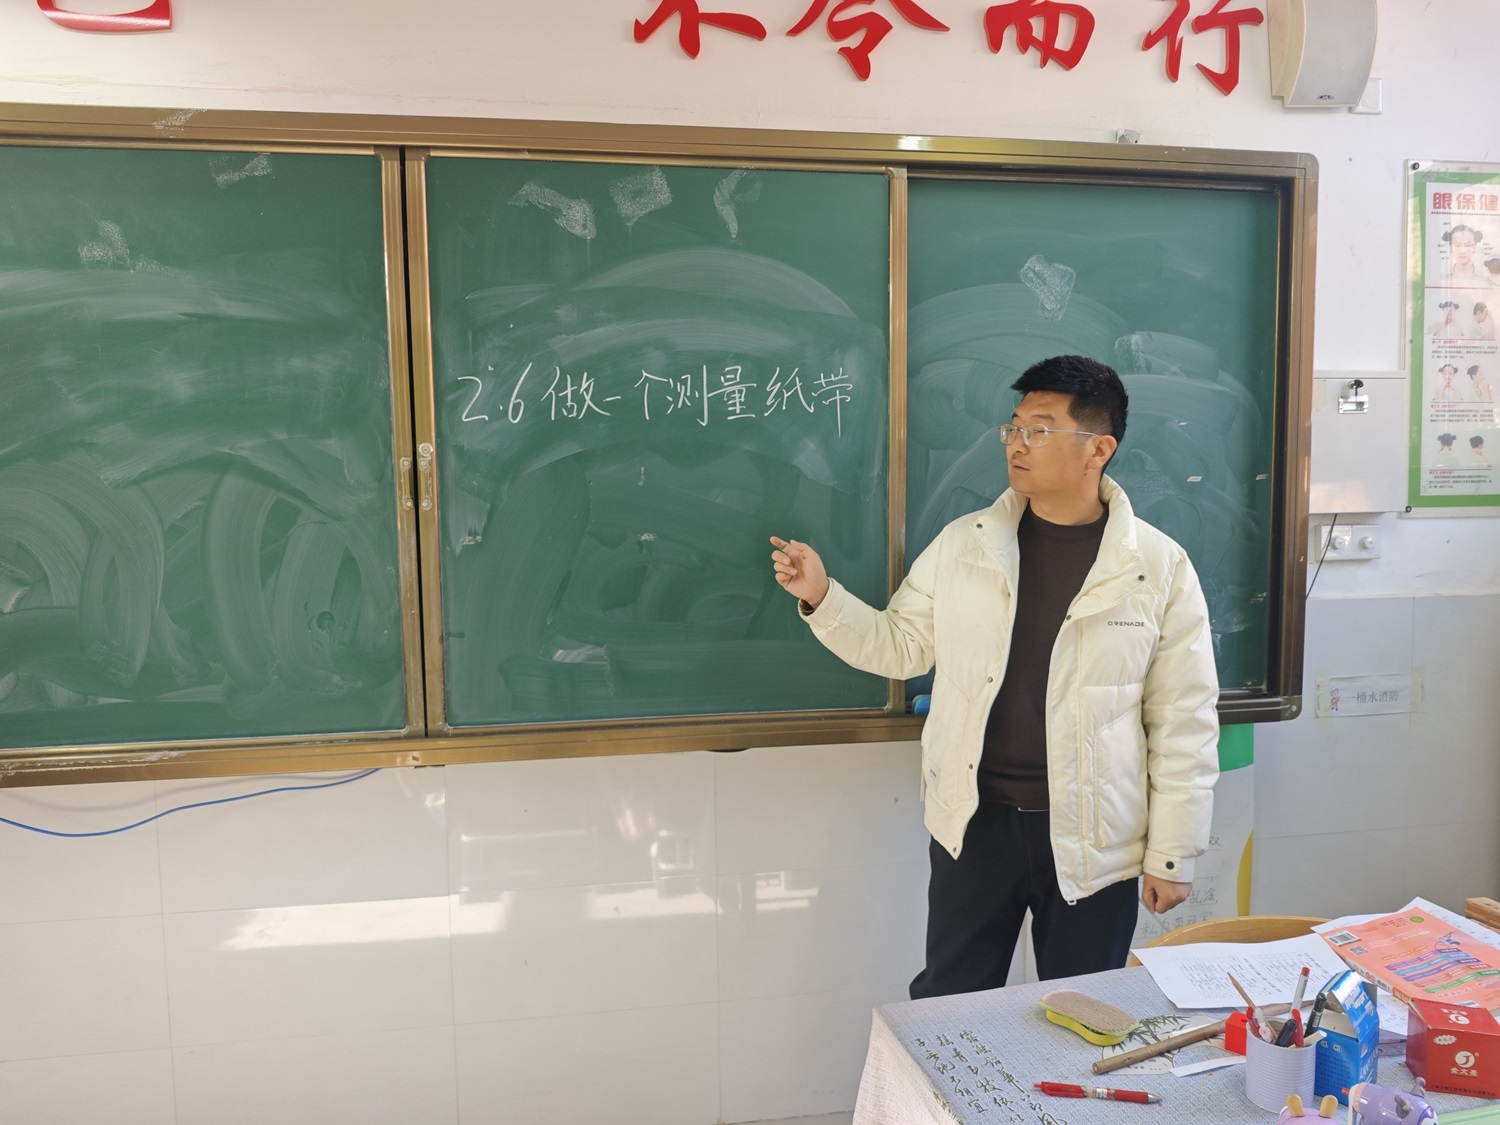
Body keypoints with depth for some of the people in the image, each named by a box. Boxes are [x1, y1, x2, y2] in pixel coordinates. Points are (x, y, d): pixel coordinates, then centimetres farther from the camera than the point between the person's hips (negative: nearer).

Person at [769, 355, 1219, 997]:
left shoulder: (1159, 568, -7)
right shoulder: (961, 545, 0)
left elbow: (1184, 723, -5)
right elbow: (901, 646, 6)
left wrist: (1172, 855, -4)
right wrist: (822, 597, -9)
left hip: (1094, 843, -1)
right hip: (974, 824, 2)